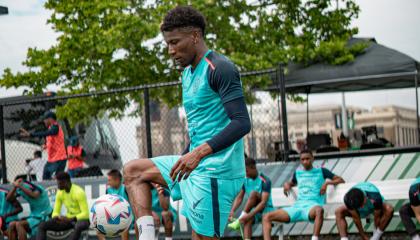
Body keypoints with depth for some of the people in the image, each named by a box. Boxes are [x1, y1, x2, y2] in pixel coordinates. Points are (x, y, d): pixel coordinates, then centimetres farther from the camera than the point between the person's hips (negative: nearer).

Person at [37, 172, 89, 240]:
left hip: (81, 219, -6)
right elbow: (56, 212, 5)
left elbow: (85, 214, -22)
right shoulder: (60, 192, 0)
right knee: (42, 225, -10)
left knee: (78, 226, -43)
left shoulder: (78, 192, -18)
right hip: (68, 219, 6)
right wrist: (56, 217, -19)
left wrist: (70, 219, -33)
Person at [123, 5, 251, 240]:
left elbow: (242, 123, -21)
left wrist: (200, 152, -29)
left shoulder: (219, 68, -13)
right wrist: (181, 163, 26)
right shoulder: (188, 73, 16)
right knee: (133, 170, 16)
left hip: (215, 173, -10)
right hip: (195, 167, 10)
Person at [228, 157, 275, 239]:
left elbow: (264, 202, -26)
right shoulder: (245, 180, 3)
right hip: (254, 211, 5)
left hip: (266, 210, -5)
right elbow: (239, 197, 2)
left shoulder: (265, 181, -17)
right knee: (248, 220, -32)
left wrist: (249, 215, -36)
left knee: (253, 193, -29)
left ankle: (240, 219, -34)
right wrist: (232, 210, -18)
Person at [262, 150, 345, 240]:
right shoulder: (298, 173, 27)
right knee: (267, 217, -14)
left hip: (312, 205, -5)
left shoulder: (321, 171, 15)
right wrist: (286, 184, 23)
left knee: (319, 210, -45)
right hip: (297, 206, 5)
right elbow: (292, 183, 47)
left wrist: (327, 183, -5)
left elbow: (341, 180, 14)